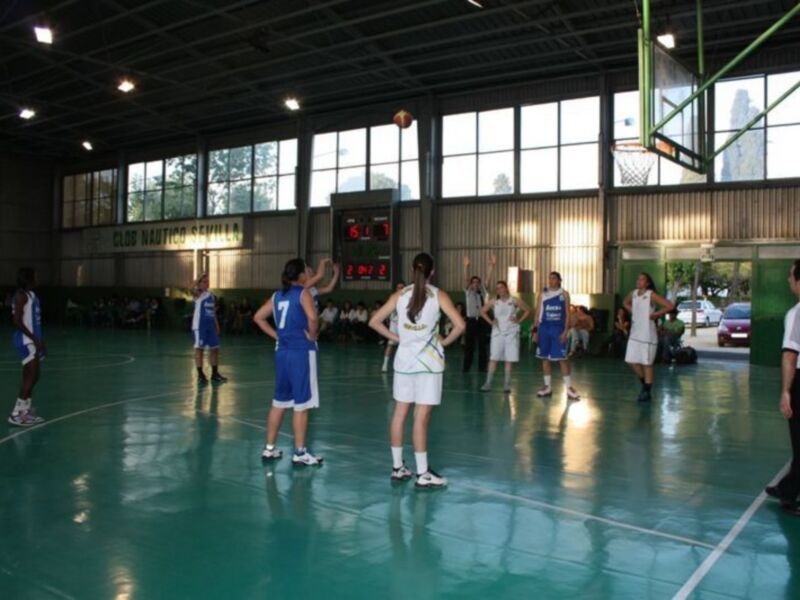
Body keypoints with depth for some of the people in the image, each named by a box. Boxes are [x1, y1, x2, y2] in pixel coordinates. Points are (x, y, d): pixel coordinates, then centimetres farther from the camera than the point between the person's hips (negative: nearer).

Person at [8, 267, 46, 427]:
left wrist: (39, 340, 19)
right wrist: (34, 338, -20)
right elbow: (17, 321, -19)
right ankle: (16, 414, -8)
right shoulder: (21, 295, -13)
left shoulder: (31, 294, 15)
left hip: (32, 340, 9)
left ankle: (26, 411, 19)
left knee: (32, 377, 12)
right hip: (25, 340, -9)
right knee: (31, 377, -11)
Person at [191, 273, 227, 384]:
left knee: (215, 348, 8)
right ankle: (200, 374, 5)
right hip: (199, 325, -7)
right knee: (199, 348, -1)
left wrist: (217, 326, 14)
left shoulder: (211, 295, 13)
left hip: (211, 325, 7)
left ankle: (215, 373, 19)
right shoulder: (198, 294, -6)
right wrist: (201, 276, -34)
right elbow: (193, 289, -31)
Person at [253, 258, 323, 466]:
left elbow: (258, 317, 14)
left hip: (283, 351, 7)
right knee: (301, 404, 1)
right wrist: (312, 336, -10)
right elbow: (312, 317, -26)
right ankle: (300, 453, 7)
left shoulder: (277, 295, 12)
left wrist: (276, 335, 12)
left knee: (279, 402, 15)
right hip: (302, 352, -7)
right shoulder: (303, 293, -9)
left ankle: (269, 449, 21)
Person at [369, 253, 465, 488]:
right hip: (429, 360, -3)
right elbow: (460, 325, -14)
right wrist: (445, 342, 1)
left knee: (400, 413, 11)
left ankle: (397, 468, 19)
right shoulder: (438, 295, -5)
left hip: (404, 358, 4)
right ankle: (423, 474, 5)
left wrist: (396, 338, 10)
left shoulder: (400, 295, 4)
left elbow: (374, 321, 5)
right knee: (421, 418, -2)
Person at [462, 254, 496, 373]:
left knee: (483, 345, 4)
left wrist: (492, 265, -15)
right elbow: (466, 280, -12)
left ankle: (482, 367, 12)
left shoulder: (483, 292, 9)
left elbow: (488, 279, -2)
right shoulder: (468, 292, 4)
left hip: (482, 320, 2)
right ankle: (466, 367, 11)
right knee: (469, 345, 2)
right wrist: (466, 266, -28)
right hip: (471, 321, -2)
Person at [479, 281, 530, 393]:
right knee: (493, 358, -4)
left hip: (511, 333, -1)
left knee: (509, 359, 1)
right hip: (498, 332, 1)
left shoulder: (514, 301, -1)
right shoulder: (493, 302, 3)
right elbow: (482, 311, 13)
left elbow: (527, 310, 5)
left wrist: (519, 320, -3)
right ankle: (488, 383, -4)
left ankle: (507, 384, 7)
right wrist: (490, 321, 4)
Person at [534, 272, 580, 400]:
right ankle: (548, 386, 15)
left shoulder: (564, 294, 2)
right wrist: (535, 331, 2)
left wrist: (565, 331, -10)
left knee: (563, 358, -5)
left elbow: (567, 314, 0)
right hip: (544, 328, 3)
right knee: (545, 358, 6)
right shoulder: (542, 295, 7)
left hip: (558, 329, -3)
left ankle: (569, 387, 0)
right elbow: (538, 314, 8)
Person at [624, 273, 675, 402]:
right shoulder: (633, 294, 7)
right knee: (632, 361, 5)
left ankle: (647, 392, 9)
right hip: (634, 334, 6)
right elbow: (626, 302, 30)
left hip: (647, 335, -6)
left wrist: (656, 314, -13)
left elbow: (670, 306, -17)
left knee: (647, 363, 0)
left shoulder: (652, 295, -11)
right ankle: (644, 383, 26)